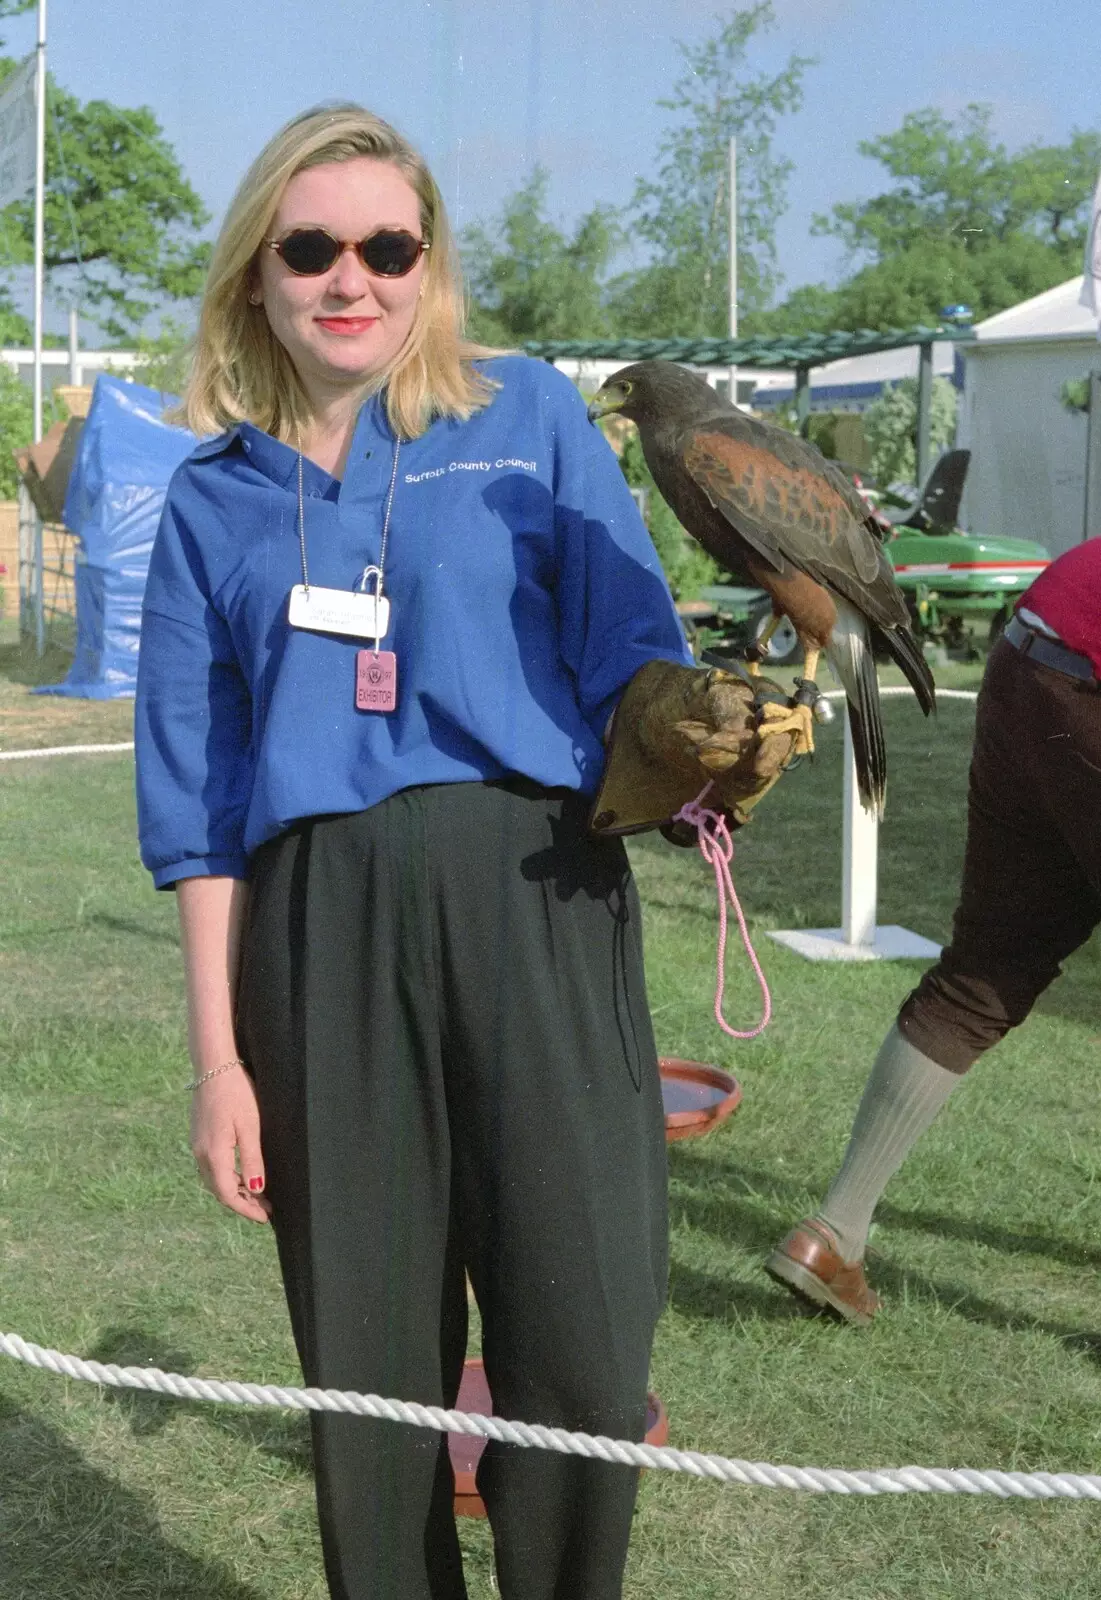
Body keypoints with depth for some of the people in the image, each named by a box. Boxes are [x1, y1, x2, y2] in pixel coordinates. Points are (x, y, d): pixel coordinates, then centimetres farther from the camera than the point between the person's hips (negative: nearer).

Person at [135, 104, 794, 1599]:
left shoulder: (532, 416, 8)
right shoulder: (216, 500, 13)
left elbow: (636, 669, 3)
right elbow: (198, 803, 11)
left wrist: (699, 748, -21)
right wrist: (218, 1056, 6)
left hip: (534, 901, -1)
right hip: (319, 932, 2)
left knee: (584, 1365, -3)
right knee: (367, 1362, 8)